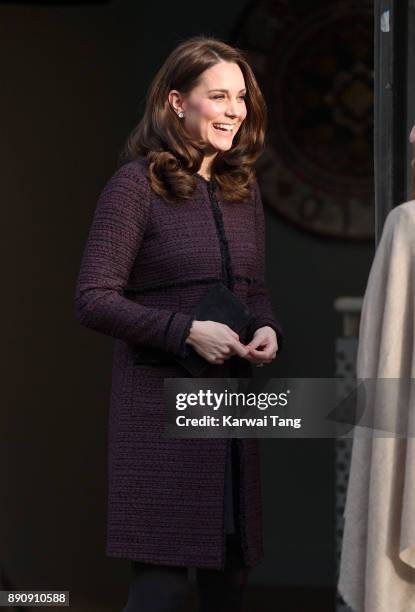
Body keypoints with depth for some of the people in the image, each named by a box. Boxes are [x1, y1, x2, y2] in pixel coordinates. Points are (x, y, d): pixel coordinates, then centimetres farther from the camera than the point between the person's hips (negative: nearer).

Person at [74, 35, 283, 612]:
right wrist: (187, 331, -19)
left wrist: (268, 331, -1)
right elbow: (93, 299, -12)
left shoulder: (244, 189, 12)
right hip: (160, 403, -7)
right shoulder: (137, 184, -8)